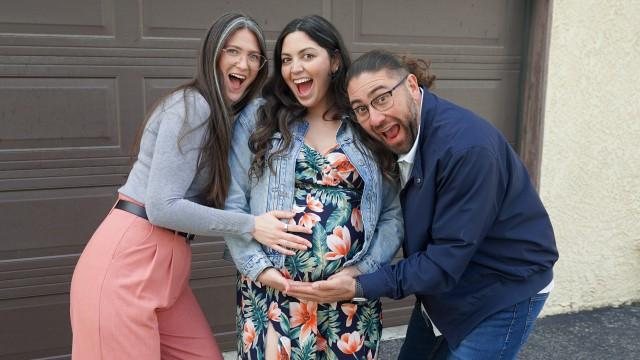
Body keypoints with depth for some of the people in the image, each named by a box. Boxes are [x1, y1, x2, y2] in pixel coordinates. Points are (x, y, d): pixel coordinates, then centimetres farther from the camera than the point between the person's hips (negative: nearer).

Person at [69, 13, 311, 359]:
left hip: (164, 262, 8)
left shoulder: (224, 115, 14)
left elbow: (209, 198, 10)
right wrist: (251, 225, -19)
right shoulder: (192, 106, -15)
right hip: (125, 262, -8)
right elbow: (162, 206, -20)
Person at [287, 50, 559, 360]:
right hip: (443, 286, 7)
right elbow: (397, 222, 2)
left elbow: (447, 260, -28)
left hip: (503, 295, -7)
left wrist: (359, 287, -29)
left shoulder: (466, 146, -31)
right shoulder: (399, 138, -6)